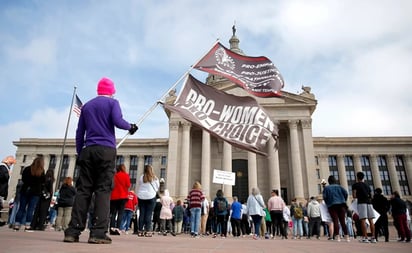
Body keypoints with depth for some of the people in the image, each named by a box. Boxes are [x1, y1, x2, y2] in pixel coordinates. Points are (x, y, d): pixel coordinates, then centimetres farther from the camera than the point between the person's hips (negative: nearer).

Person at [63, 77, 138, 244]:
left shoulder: (87, 105, 21)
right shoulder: (112, 102, 6)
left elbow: (79, 132, 18)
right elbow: (118, 121, -12)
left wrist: (79, 153, 20)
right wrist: (130, 127, 6)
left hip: (88, 150, 5)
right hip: (106, 150, -5)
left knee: (83, 189, 3)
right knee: (103, 189, -7)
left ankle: (73, 231, -2)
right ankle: (98, 233, -12)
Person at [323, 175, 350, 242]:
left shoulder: (326, 188, 6)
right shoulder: (339, 186, 12)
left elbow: (324, 197, -3)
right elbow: (346, 193, 0)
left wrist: (327, 203, 12)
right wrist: (344, 201, 11)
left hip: (332, 205, -2)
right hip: (341, 205, 2)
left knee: (335, 221, -5)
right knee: (343, 221, 4)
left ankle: (337, 236, -12)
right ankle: (347, 237, 0)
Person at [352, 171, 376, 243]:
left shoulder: (355, 185, 5)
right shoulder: (367, 185, 23)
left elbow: (354, 196, -3)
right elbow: (370, 196, 20)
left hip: (361, 202, -5)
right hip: (369, 202, 6)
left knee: (363, 220, -9)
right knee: (371, 220, 4)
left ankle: (365, 237, -13)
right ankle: (373, 237, 3)